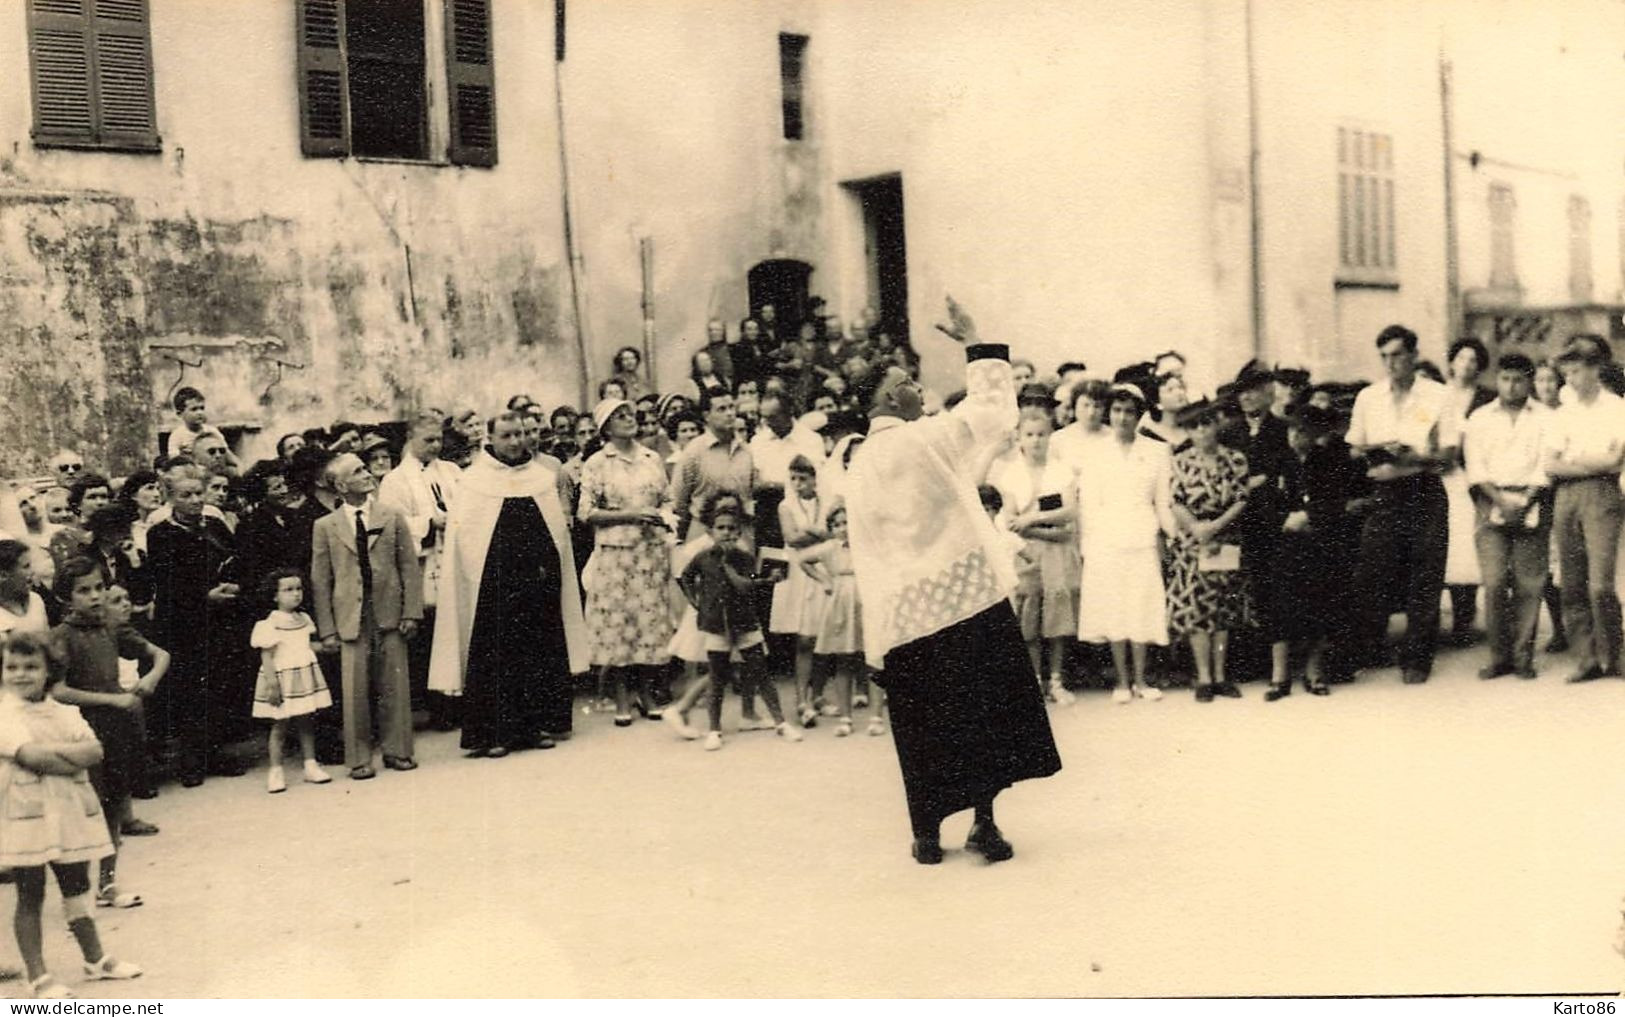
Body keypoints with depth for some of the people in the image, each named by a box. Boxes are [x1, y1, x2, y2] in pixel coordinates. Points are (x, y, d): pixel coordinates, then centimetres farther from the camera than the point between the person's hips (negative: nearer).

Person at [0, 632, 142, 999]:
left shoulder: (64, 713, 9)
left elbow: (94, 750, -5)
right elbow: (30, 756, -22)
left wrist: (51, 750, -17)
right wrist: (74, 757, -13)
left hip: (70, 813, 5)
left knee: (77, 887, 17)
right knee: (30, 897, 4)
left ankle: (95, 958, 30)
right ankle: (38, 977, 11)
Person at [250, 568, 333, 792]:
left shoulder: (304, 619, 8)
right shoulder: (270, 625, -13)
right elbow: (266, 656, -14)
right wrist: (272, 685, -18)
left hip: (305, 677, 6)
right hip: (283, 680, -6)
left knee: (305, 722, 10)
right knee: (279, 725, 0)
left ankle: (311, 765, 16)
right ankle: (276, 772, 7)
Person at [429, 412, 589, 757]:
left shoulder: (543, 473, 9)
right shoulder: (474, 480, 1)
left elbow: (559, 528, 11)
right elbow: (462, 535, -2)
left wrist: (546, 565, 2)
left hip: (538, 580, 3)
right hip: (495, 583, -3)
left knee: (541, 650, 6)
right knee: (495, 654, -1)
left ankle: (538, 723, 15)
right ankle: (494, 732, 4)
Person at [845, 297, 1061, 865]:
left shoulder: (858, 467, 9)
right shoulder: (924, 437, -5)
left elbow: (863, 551, 11)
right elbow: (994, 411, -5)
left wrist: (877, 631, 15)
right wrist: (975, 345, 5)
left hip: (901, 611, 4)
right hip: (966, 590, -4)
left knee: (923, 721, 9)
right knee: (982, 707, 5)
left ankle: (928, 836, 11)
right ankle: (984, 825, 4)